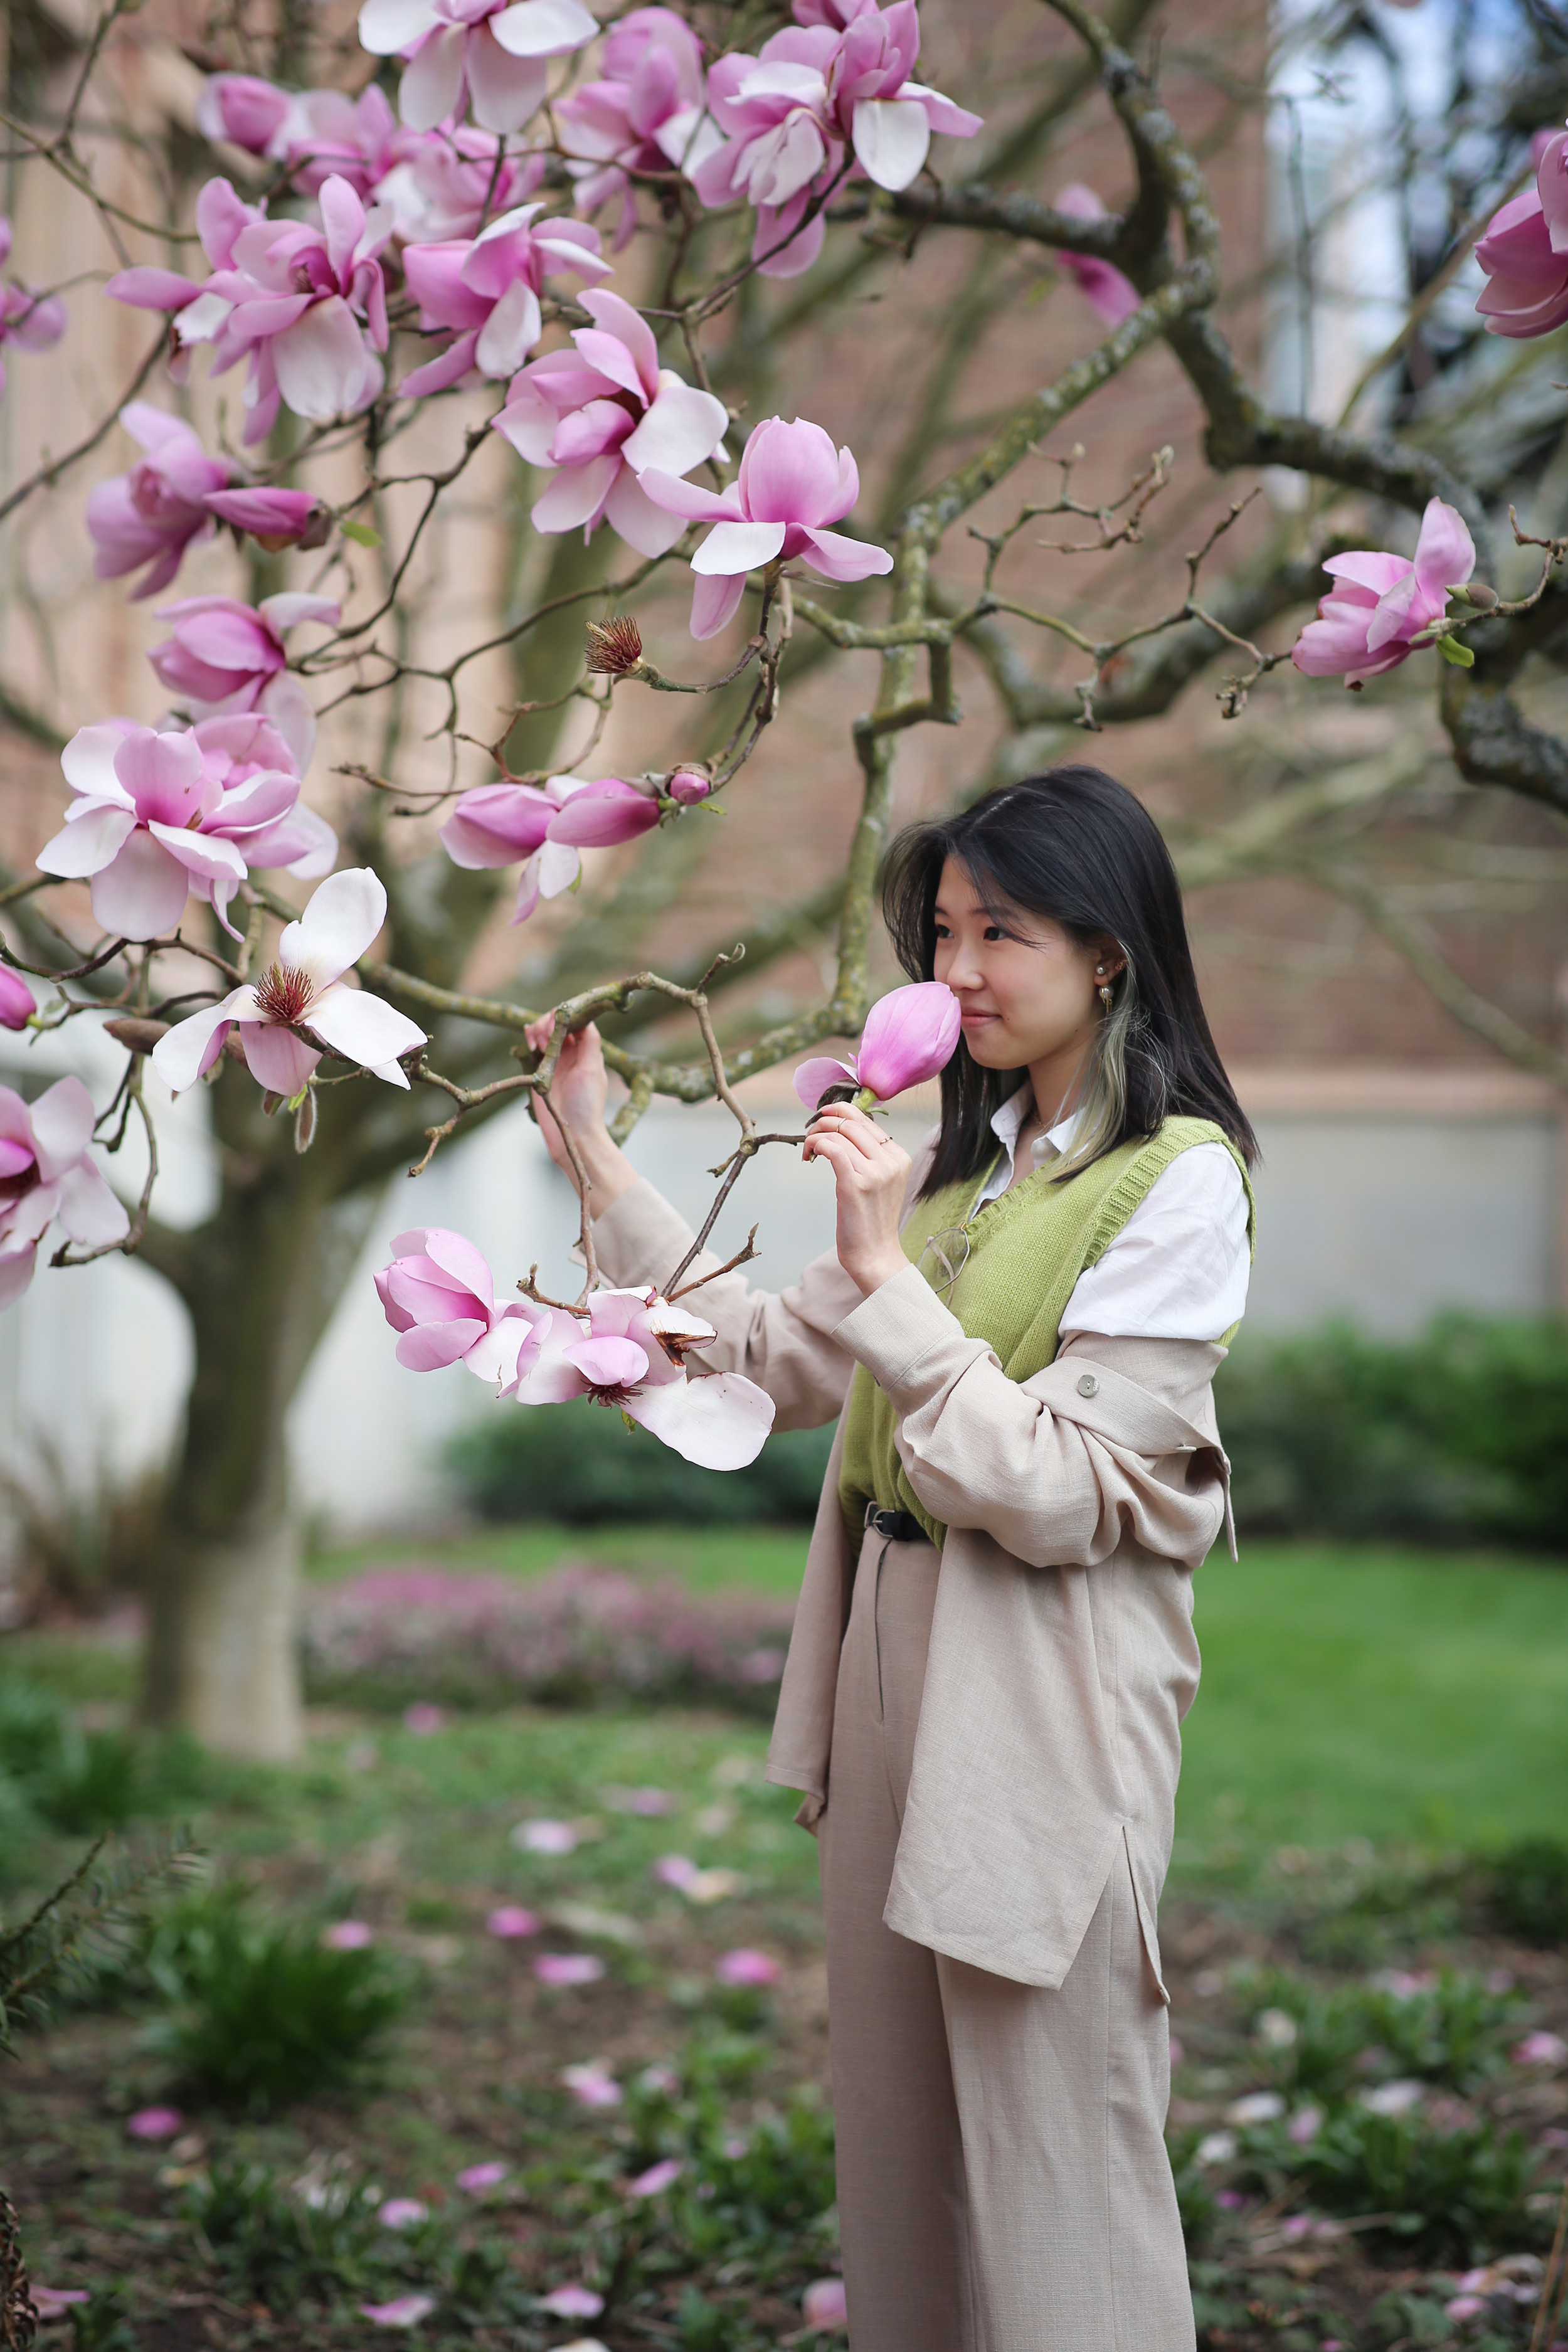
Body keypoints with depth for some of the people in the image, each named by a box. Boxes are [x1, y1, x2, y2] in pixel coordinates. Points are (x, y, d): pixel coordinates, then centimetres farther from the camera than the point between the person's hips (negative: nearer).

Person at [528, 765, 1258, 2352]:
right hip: (891, 1652, 8)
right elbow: (780, 1365, 16)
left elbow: (1057, 1496, -19)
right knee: (898, 2157, 17)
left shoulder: (1180, 1184, -12)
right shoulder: (961, 1164, 11)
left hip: (1046, 1700, -8)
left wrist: (888, 1279, -22)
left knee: (1051, 2181, 0)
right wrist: (601, 1173, 13)